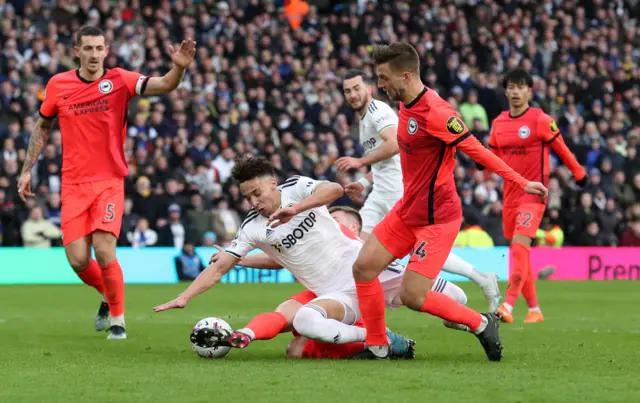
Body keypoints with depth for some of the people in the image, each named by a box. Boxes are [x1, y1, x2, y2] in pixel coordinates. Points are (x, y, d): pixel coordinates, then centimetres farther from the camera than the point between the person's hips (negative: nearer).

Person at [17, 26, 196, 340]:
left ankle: (117, 318, 7)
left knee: (104, 252, -16)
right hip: (73, 184, 2)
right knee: (78, 260, -5)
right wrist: (27, 169, 13)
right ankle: (108, 295, 29)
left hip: (109, 181, -2)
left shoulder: (119, 80, -5)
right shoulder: (58, 85, 1)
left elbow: (163, 86, -20)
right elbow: (43, 127, 16)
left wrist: (179, 68, -41)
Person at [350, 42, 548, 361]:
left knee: (412, 297, -13)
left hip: (436, 218, -9)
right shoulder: (407, 106, 5)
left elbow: (476, 149, -20)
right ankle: (377, 346, 14)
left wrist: (521, 182, -18)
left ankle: (481, 324, 8)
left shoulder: (434, 113, -23)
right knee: (363, 267, 2)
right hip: (407, 211, 9)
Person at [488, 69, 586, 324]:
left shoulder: (541, 120, -8)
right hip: (510, 194, 6)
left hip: (533, 193, -6)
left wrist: (579, 174, 10)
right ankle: (534, 309, 23)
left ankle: (508, 306, -29)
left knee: (520, 243, -21)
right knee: (517, 251, 11)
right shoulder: (498, 123, 8)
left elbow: (561, 149, 1)